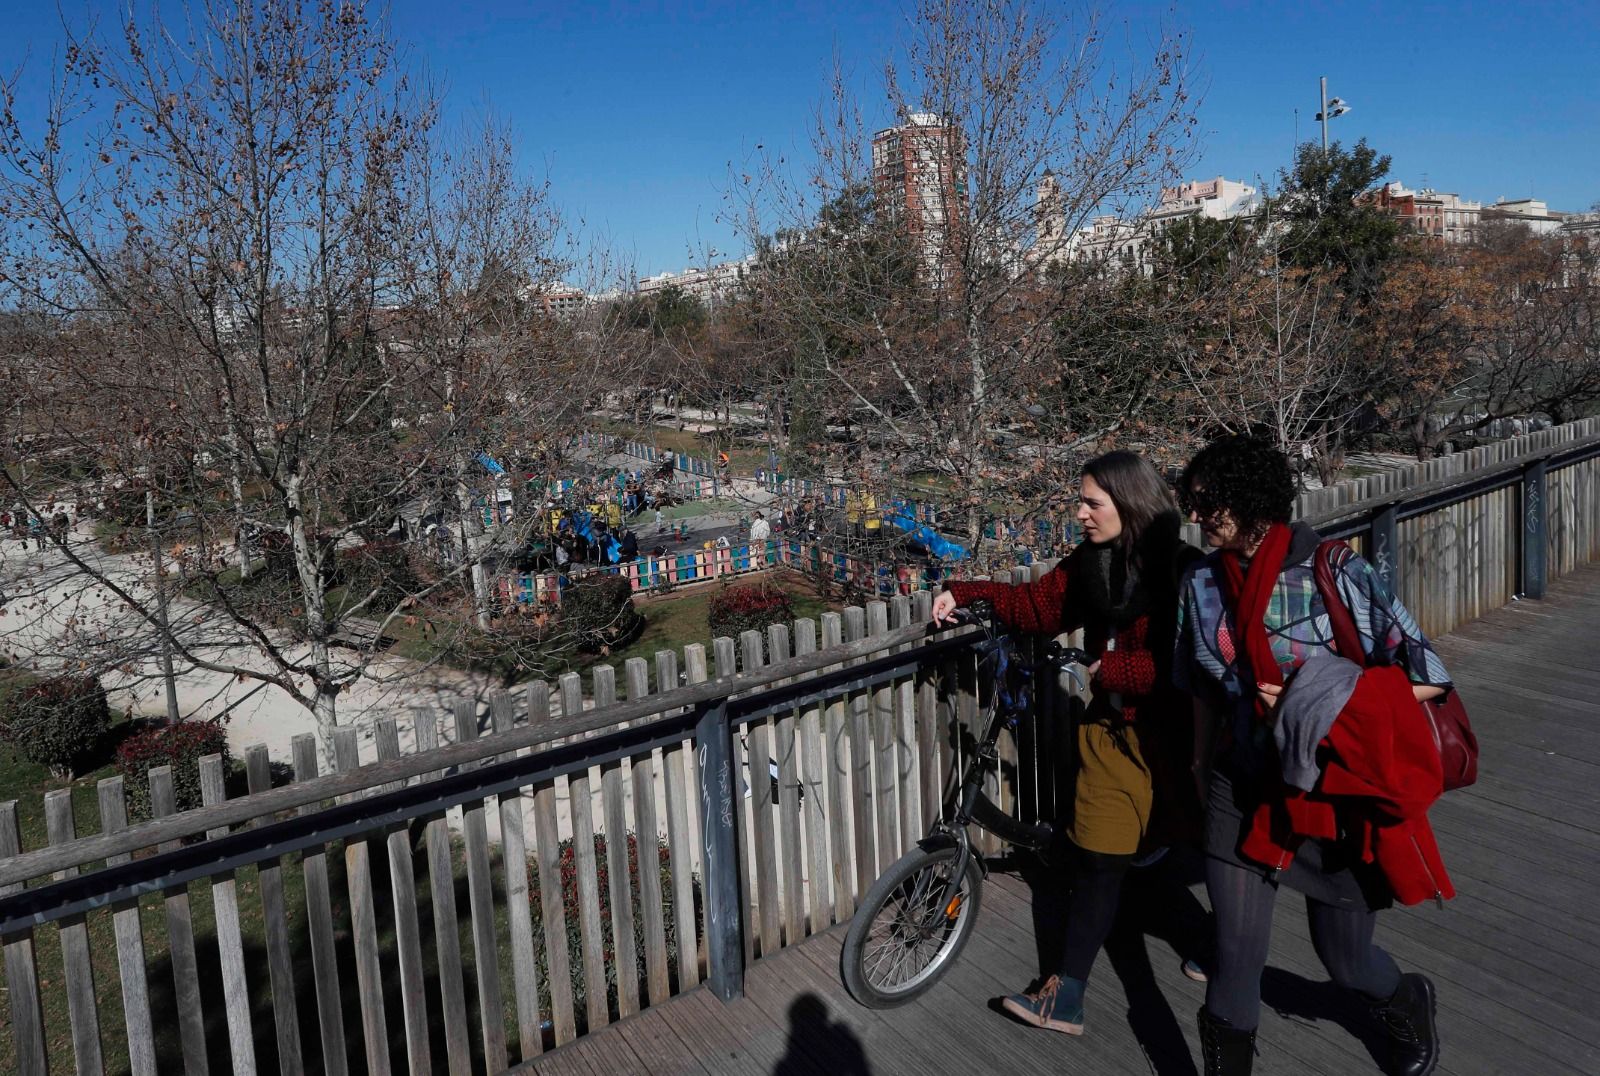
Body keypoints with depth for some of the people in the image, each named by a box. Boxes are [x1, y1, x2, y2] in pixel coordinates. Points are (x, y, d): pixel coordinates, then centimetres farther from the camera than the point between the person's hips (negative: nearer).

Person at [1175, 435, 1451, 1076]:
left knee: (1346, 961, 17)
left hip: (1335, 797, -2)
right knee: (1235, 964, 2)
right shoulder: (1202, 584, -4)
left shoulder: (1339, 576, -17)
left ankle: (1410, 1008, 52)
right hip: (1243, 793, 2)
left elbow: (1428, 679, -14)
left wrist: (1322, 704, -22)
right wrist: (1202, 764, 19)